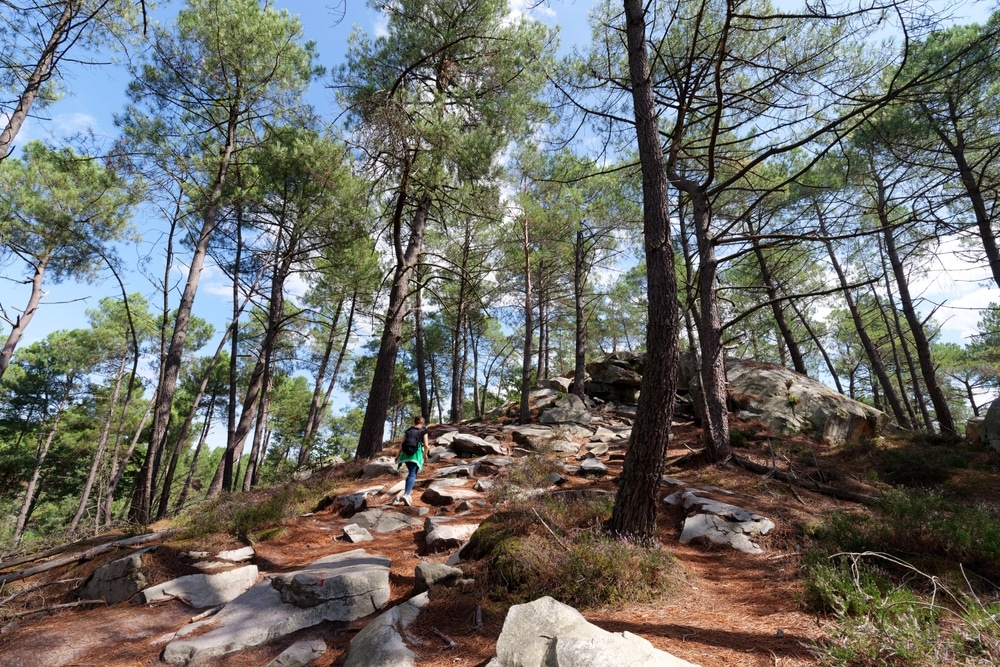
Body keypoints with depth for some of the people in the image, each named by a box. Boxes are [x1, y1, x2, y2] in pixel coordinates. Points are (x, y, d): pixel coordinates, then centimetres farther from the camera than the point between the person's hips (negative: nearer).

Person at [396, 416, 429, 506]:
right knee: (413, 474, -11)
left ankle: (408, 490, 23)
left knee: (411, 472, 25)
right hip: (416, 454, -4)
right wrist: (426, 452, 18)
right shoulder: (423, 431, 5)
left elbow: (402, 444, 10)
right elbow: (426, 445, -1)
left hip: (406, 453, 5)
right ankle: (406, 494, -30)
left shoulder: (408, 430, 15)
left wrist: (398, 455, 18)